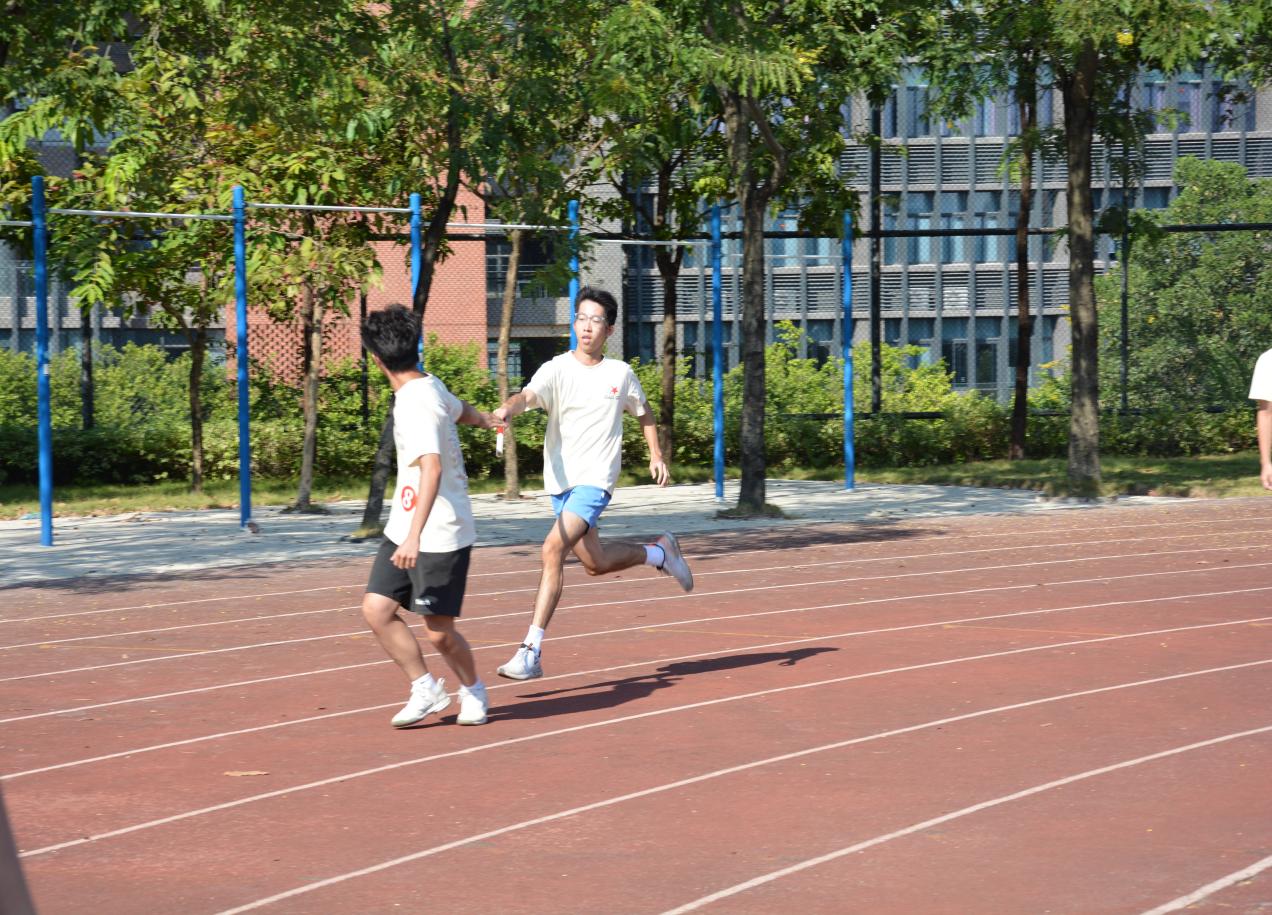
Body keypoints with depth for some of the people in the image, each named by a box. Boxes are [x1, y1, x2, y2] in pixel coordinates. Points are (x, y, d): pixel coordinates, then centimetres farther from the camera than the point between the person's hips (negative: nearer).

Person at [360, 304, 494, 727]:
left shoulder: (417, 405, -21)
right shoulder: (431, 386, 7)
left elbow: (432, 470, -33)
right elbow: (460, 410, 30)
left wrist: (414, 536, -41)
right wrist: (487, 420, 55)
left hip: (440, 535, -9)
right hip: (403, 531, 9)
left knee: (439, 632, 0)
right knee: (376, 608, -2)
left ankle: (472, 690, 26)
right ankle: (426, 689, 11)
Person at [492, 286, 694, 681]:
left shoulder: (620, 373, 2)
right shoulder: (557, 369, -5)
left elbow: (643, 412, 22)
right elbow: (528, 395, -26)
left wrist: (656, 455, 13)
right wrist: (508, 408, -48)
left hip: (596, 480, -2)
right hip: (560, 481, 2)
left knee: (553, 548, -23)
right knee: (595, 562, 16)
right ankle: (659, 552, 47)